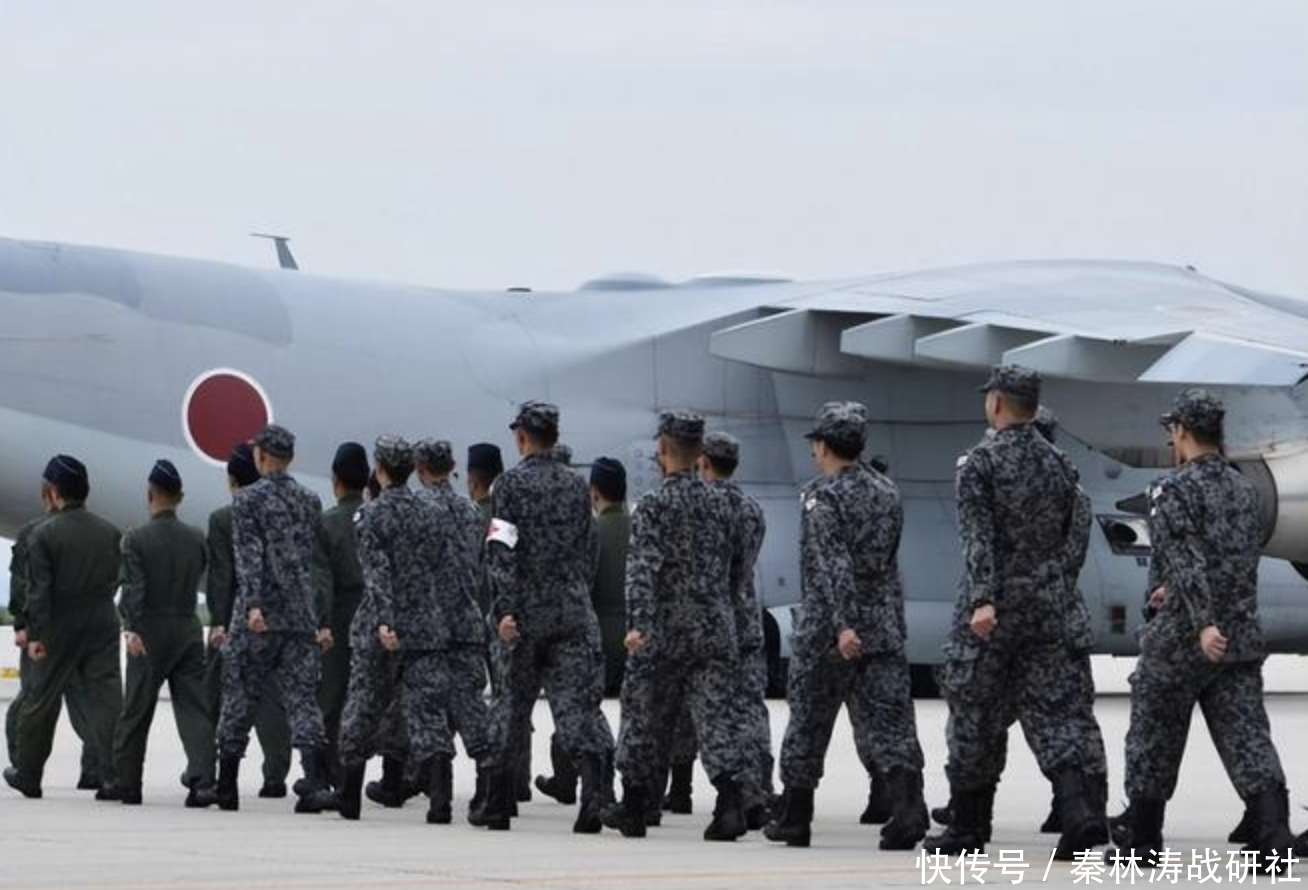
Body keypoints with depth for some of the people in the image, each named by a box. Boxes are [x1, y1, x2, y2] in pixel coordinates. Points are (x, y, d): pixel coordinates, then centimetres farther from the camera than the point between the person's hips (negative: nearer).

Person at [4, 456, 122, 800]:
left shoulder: (44, 534, -10)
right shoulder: (110, 532, 3)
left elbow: (38, 590, -13)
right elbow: (117, 580, 9)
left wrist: (35, 634, -12)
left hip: (59, 629, -3)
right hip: (103, 626, 3)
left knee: (41, 701, 10)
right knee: (106, 699, -1)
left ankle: (27, 774, 22)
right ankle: (114, 777, -11)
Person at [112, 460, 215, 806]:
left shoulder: (136, 539, -8)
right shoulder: (197, 539, 4)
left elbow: (134, 588, -18)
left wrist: (131, 629, -24)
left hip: (148, 636, -2)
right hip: (189, 631, 3)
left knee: (135, 712, 8)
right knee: (195, 708, -1)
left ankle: (126, 783, 15)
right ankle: (201, 779, -16)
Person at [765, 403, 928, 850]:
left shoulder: (822, 495, -10)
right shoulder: (887, 492, 12)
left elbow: (832, 566, -21)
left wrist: (842, 624, -26)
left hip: (827, 632, -5)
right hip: (885, 628, 5)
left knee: (808, 726, 9)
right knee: (891, 721, -3)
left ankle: (794, 819, 18)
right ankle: (909, 807, -22)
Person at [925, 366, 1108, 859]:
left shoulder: (979, 462, -8)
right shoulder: (1059, 464, 9)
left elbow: (978, 537, -17)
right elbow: (1076, 537, 10)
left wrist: (983, 600, -24)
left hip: (991, 612, -5)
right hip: (1049, 607, 5)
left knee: (976, 717, 6)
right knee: (1055, 710, 2)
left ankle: (968, 827, 13)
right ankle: (1082, 811, -17)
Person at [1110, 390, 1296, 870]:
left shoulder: (1173, 491, -11)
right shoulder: (1245, 490, 12)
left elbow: (1186, 561, -22)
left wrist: (1204, 623, -29)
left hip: (1181, 638, -5)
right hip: (1242, 640, 5)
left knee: (1153, 742, 10)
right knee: (1246, 736, -2)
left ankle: (1143, 843, 18)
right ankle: (1273, 833, -19)